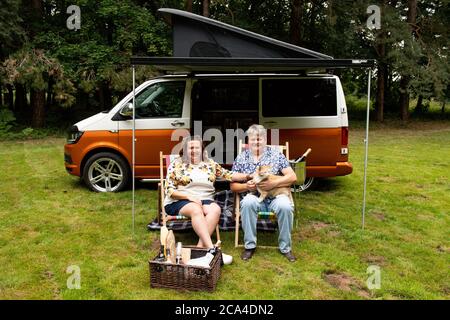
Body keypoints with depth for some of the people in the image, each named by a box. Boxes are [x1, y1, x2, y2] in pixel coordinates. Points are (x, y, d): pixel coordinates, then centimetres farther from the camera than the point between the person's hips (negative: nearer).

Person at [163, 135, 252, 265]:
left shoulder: (210, 164, 14)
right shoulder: (176, 164, 4)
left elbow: (229, 175, 8)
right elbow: (170, 190, -2)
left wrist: (247, 176, -8)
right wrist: (189, 197, -15)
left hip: (204, 200, 3)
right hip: (179, 201, -3)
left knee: (215, 209, -29)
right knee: (196, 210, -35)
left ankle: (200, 247, -34)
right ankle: (211, 249, -42)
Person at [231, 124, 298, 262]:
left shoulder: (276, 154, 4)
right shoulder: (241, 158, 8)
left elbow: (292, 177, -3)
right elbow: (233, 186, 8)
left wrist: (273, 183, -17)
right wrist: (246, 186, -13)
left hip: (275, 196, 0)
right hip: (254, 197, 1)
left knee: (285, 206, -33)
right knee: (248, 202, -34)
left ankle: (285, 247, -10)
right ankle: (249, 245, -17)